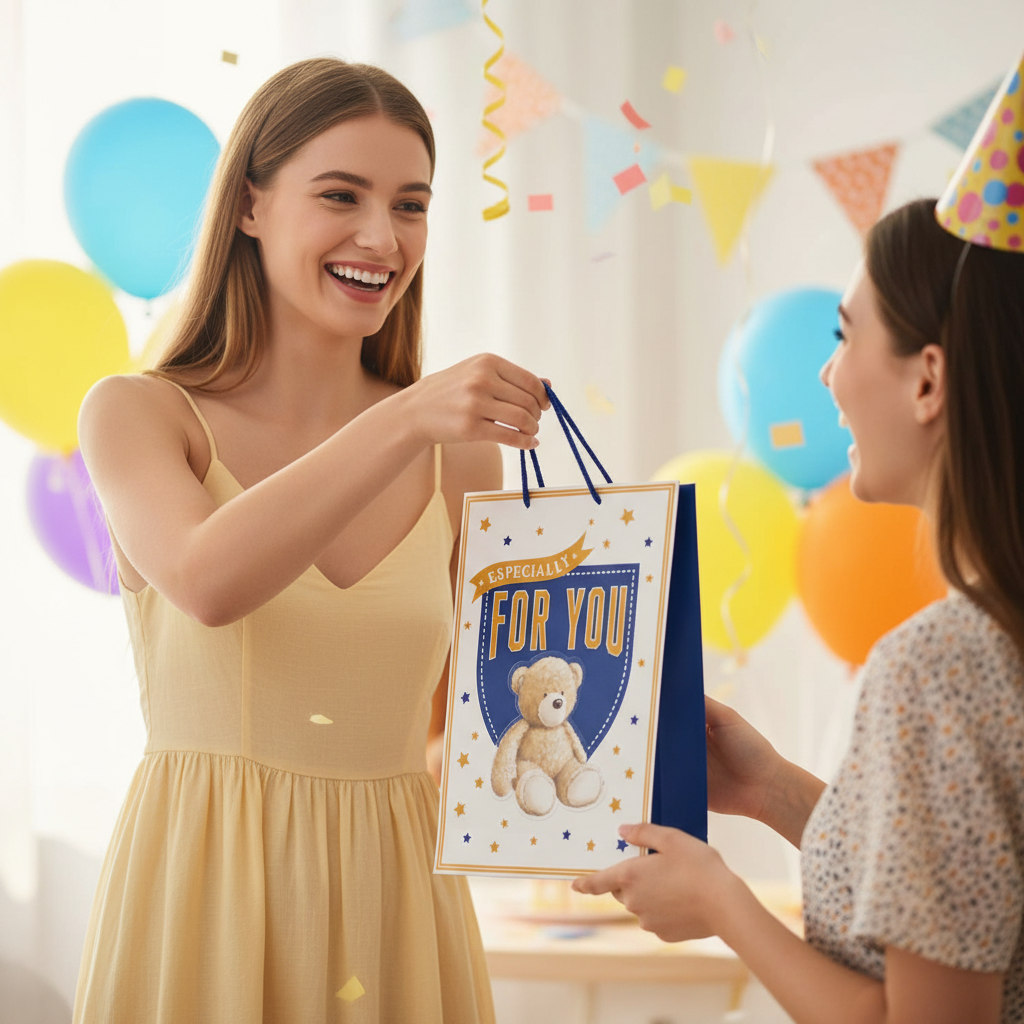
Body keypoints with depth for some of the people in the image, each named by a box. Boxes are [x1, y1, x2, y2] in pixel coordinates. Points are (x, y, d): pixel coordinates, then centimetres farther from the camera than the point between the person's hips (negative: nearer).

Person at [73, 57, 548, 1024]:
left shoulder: (460, 454, 3)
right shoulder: (138, 413, -4)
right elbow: (207, 580, -24)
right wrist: (403, 423, -32)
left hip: (394, 901, 3)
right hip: (206, 895, -2)